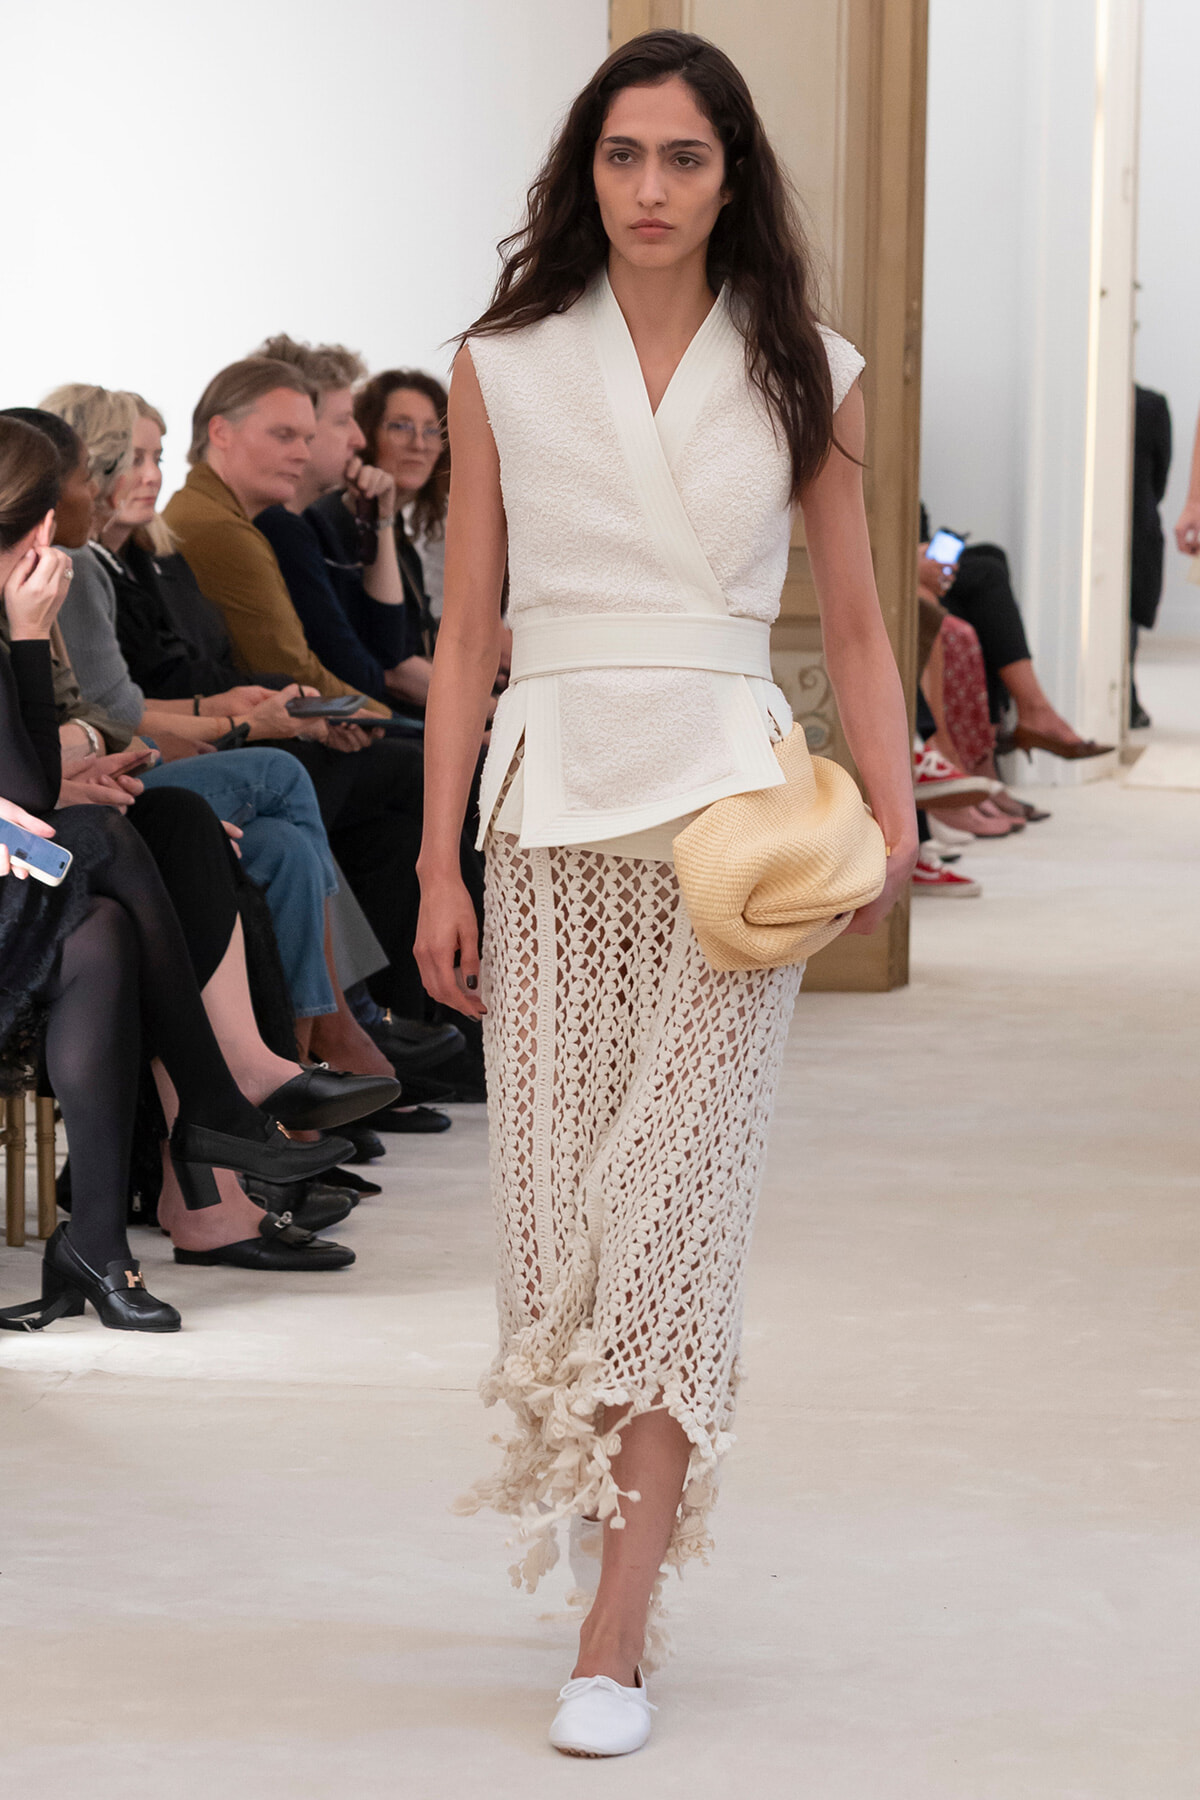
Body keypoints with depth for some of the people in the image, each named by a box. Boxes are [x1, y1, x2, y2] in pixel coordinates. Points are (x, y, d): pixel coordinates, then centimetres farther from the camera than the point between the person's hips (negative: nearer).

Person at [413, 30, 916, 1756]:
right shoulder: (503, 369, 7)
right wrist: (440, 864, 4)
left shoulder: (804, 374, 6)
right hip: (553, 805, 2)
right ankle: (624, 1541, 17)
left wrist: (894, 818, -4)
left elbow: (854, 624, 10)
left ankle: (614, 1639, -10)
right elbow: (468, 629, 8)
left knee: (675, 1201, -9)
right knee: (554, 1193, 1)